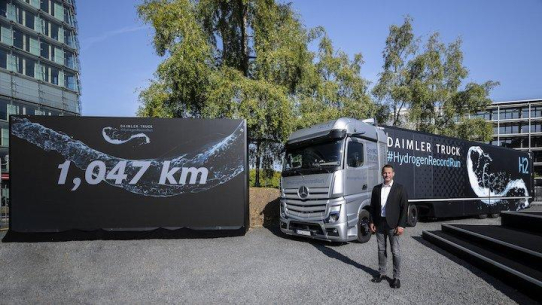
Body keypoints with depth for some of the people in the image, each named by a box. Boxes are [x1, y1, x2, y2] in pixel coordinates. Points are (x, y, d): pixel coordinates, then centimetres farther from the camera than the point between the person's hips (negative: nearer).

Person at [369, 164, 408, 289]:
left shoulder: (400, 189, -4)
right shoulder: (376, 189, 7)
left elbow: (404, 208, -7)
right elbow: (373, 206, 10)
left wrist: (401, 225, -13)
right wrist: (372, 222, 3)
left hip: (392, 224, -4)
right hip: (379, 223, 4)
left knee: (395, 251, 3)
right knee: (381, 250, 13)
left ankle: (396, 277, 14)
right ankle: (381, 273, 26)